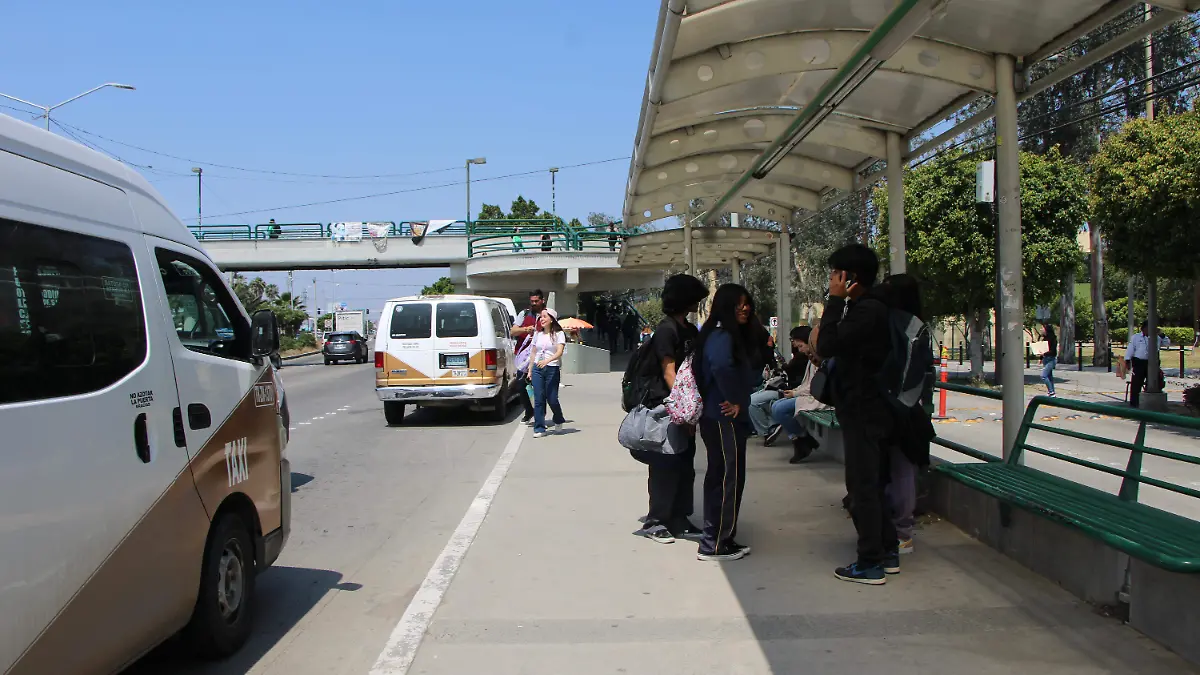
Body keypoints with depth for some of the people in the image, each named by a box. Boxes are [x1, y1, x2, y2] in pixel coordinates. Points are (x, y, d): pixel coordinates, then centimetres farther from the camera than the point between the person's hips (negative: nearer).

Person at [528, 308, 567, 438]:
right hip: (537, 368, 4)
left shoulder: (559, 334, -3)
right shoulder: (537, 334, 12)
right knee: (538, 399, -2)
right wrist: (530, 370, 13)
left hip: (552, 368, -4)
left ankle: (558, 422, 27)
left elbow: (559, 352, -15)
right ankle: (539, 428, 2)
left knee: (552, 399, -1)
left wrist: (547, 360, -31)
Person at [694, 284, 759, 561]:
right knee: (729, 479, -5)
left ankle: (716, 540, 26)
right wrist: (735, 401, -24)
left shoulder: (737, 336, 15)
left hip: (726, 419, 10)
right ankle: (715, 545, 2)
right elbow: (721, 366, -37)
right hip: (724, 420, -10)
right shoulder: (722, 337, -17)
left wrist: (740, 403, 2)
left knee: (720, 477, 15)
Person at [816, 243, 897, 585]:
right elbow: (834, 348, 18)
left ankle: (870, 563, 3)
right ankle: (887, 551, 25)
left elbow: (827, 346, -23)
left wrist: (835, 301, -17)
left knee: (862, 486, -4)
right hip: (865, 410, 11)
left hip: (864, 412, -11)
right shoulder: (864, 308, 14)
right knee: (872, 484, 17)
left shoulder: (868, 311, -18)